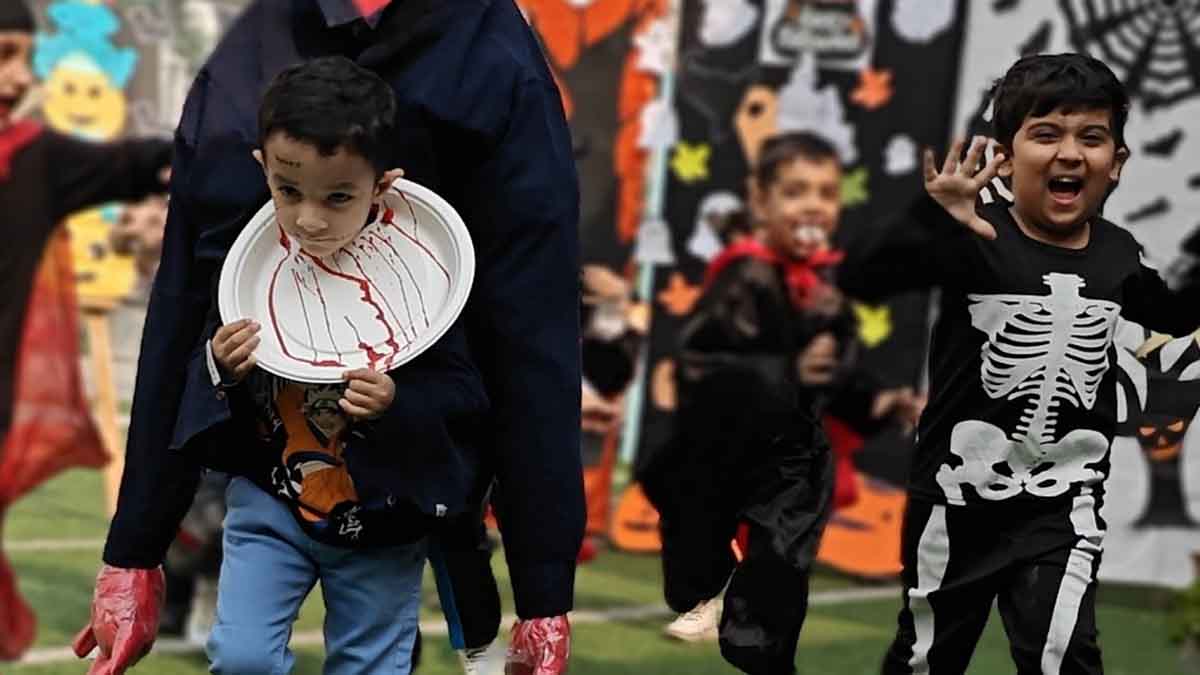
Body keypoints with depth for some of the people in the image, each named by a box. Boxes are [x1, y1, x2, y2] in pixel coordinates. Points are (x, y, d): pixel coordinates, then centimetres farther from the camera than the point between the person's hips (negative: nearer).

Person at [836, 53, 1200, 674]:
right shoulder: (974, 238, -14)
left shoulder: (1119, 256, 1)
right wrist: (932, 222, -44)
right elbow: (860, 280, -28)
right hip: (957, 493, -2)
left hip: (1062, 505, 2)